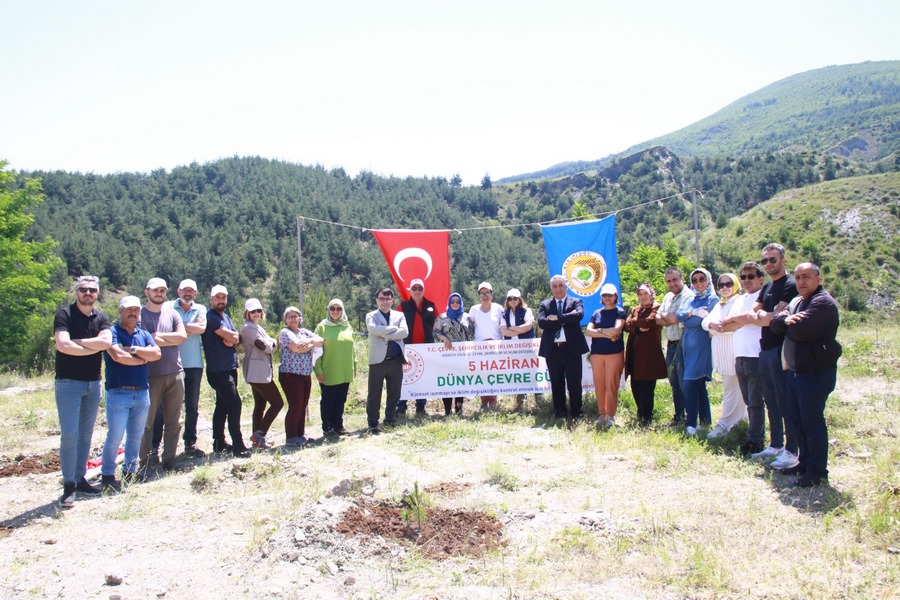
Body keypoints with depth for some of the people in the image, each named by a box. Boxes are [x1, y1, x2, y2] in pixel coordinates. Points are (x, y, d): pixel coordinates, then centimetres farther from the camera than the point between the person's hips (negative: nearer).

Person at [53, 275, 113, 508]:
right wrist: (93, 347, -11)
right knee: (69, 434, -7)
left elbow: (106, 342, -12)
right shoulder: (64, 314, -6)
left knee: (86, 434, 10)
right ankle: (68, 484, 0)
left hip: (93, 383, 5)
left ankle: (80, 478, 19)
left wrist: (75, 342, -15)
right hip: (68, 382, -5)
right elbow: (63, 345, -21)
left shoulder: (101, 318, 7)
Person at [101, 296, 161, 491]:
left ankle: (130, 471, 23)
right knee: (115, 436, -3)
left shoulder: (144, 334, 13)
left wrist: (133, 350, -12)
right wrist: (143, 358, -7)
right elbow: (118, 356, -20)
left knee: (136, 436, 12)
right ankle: (107, 474, 9)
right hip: (118, 393, -5)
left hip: (142, 393, 5)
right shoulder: (112, 332, -3)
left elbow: (157, 353, -3)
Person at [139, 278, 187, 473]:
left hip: (175, 373, 4)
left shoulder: (171, 313, 11)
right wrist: (172, 340, -3)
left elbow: (183, 336, -1)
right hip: (151, 375, -4)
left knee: (173, 421, 7)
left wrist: (157, 336, -9)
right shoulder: (140, 314, -2)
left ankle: (169, 459, 15)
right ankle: (144, 461, 11)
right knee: (147, 420, 1)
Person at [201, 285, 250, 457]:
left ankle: (219, 443, 21)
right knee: (234, 404, -13)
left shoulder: (225, 316, 17)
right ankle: (238, 446, -9)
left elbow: (237, 338, 10)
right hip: (218, 370, -9)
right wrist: (232, 337, 4)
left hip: (229, 368, 9)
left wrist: (231, 339, -10)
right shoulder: (211, 316, -11)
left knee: (222, 405, 13)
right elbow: (230, 336, -17)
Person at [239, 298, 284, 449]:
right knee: (277, 403, -7)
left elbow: (272, 343, 15)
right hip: (258, 373, -10)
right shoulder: (248, 327, -12)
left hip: (260, 372, 10)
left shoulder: (257, 327, 19)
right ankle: (260, 434, -6)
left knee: (260, 405, 11)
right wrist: (271, 344, 3)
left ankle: (257, 439, 15)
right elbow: (265, 347, -16)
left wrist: (271, 343, -5)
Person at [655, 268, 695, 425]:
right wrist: (671, 319, -10)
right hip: (671, 344, 8)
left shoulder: (688, 296, -12)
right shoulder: (668, 297, 15)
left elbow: (674, 318, -20)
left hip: (683, 344, -8)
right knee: (674, 383, 14)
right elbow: (658, 319, 9)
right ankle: (678, 417, 24)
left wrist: (664, 315, 0)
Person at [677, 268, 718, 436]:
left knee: (689, 384, -14)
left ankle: (691, 424, -9)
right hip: (688, 346, 7)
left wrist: (685, 318, -1)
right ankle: (705, 421, 20)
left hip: (701, 347, -7)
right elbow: (679, 315, 3)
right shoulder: (692, 299, 17)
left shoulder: (712, 299, -4)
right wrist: (692, 313, -11)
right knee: (698, 385, 12)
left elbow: (701, 321, -15)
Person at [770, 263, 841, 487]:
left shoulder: (823, 303, -14)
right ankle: (805, 462, 27)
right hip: (795, 370, 9)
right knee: (796, 418, 15)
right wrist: (786, 319, -16)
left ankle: (817, 472, 5)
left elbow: (799, 331, -25)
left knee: (812, 421, -4)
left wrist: (788, 322, -4)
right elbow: (775, 324, 6)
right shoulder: (796, 302, 16)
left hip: (816, 372, -9)